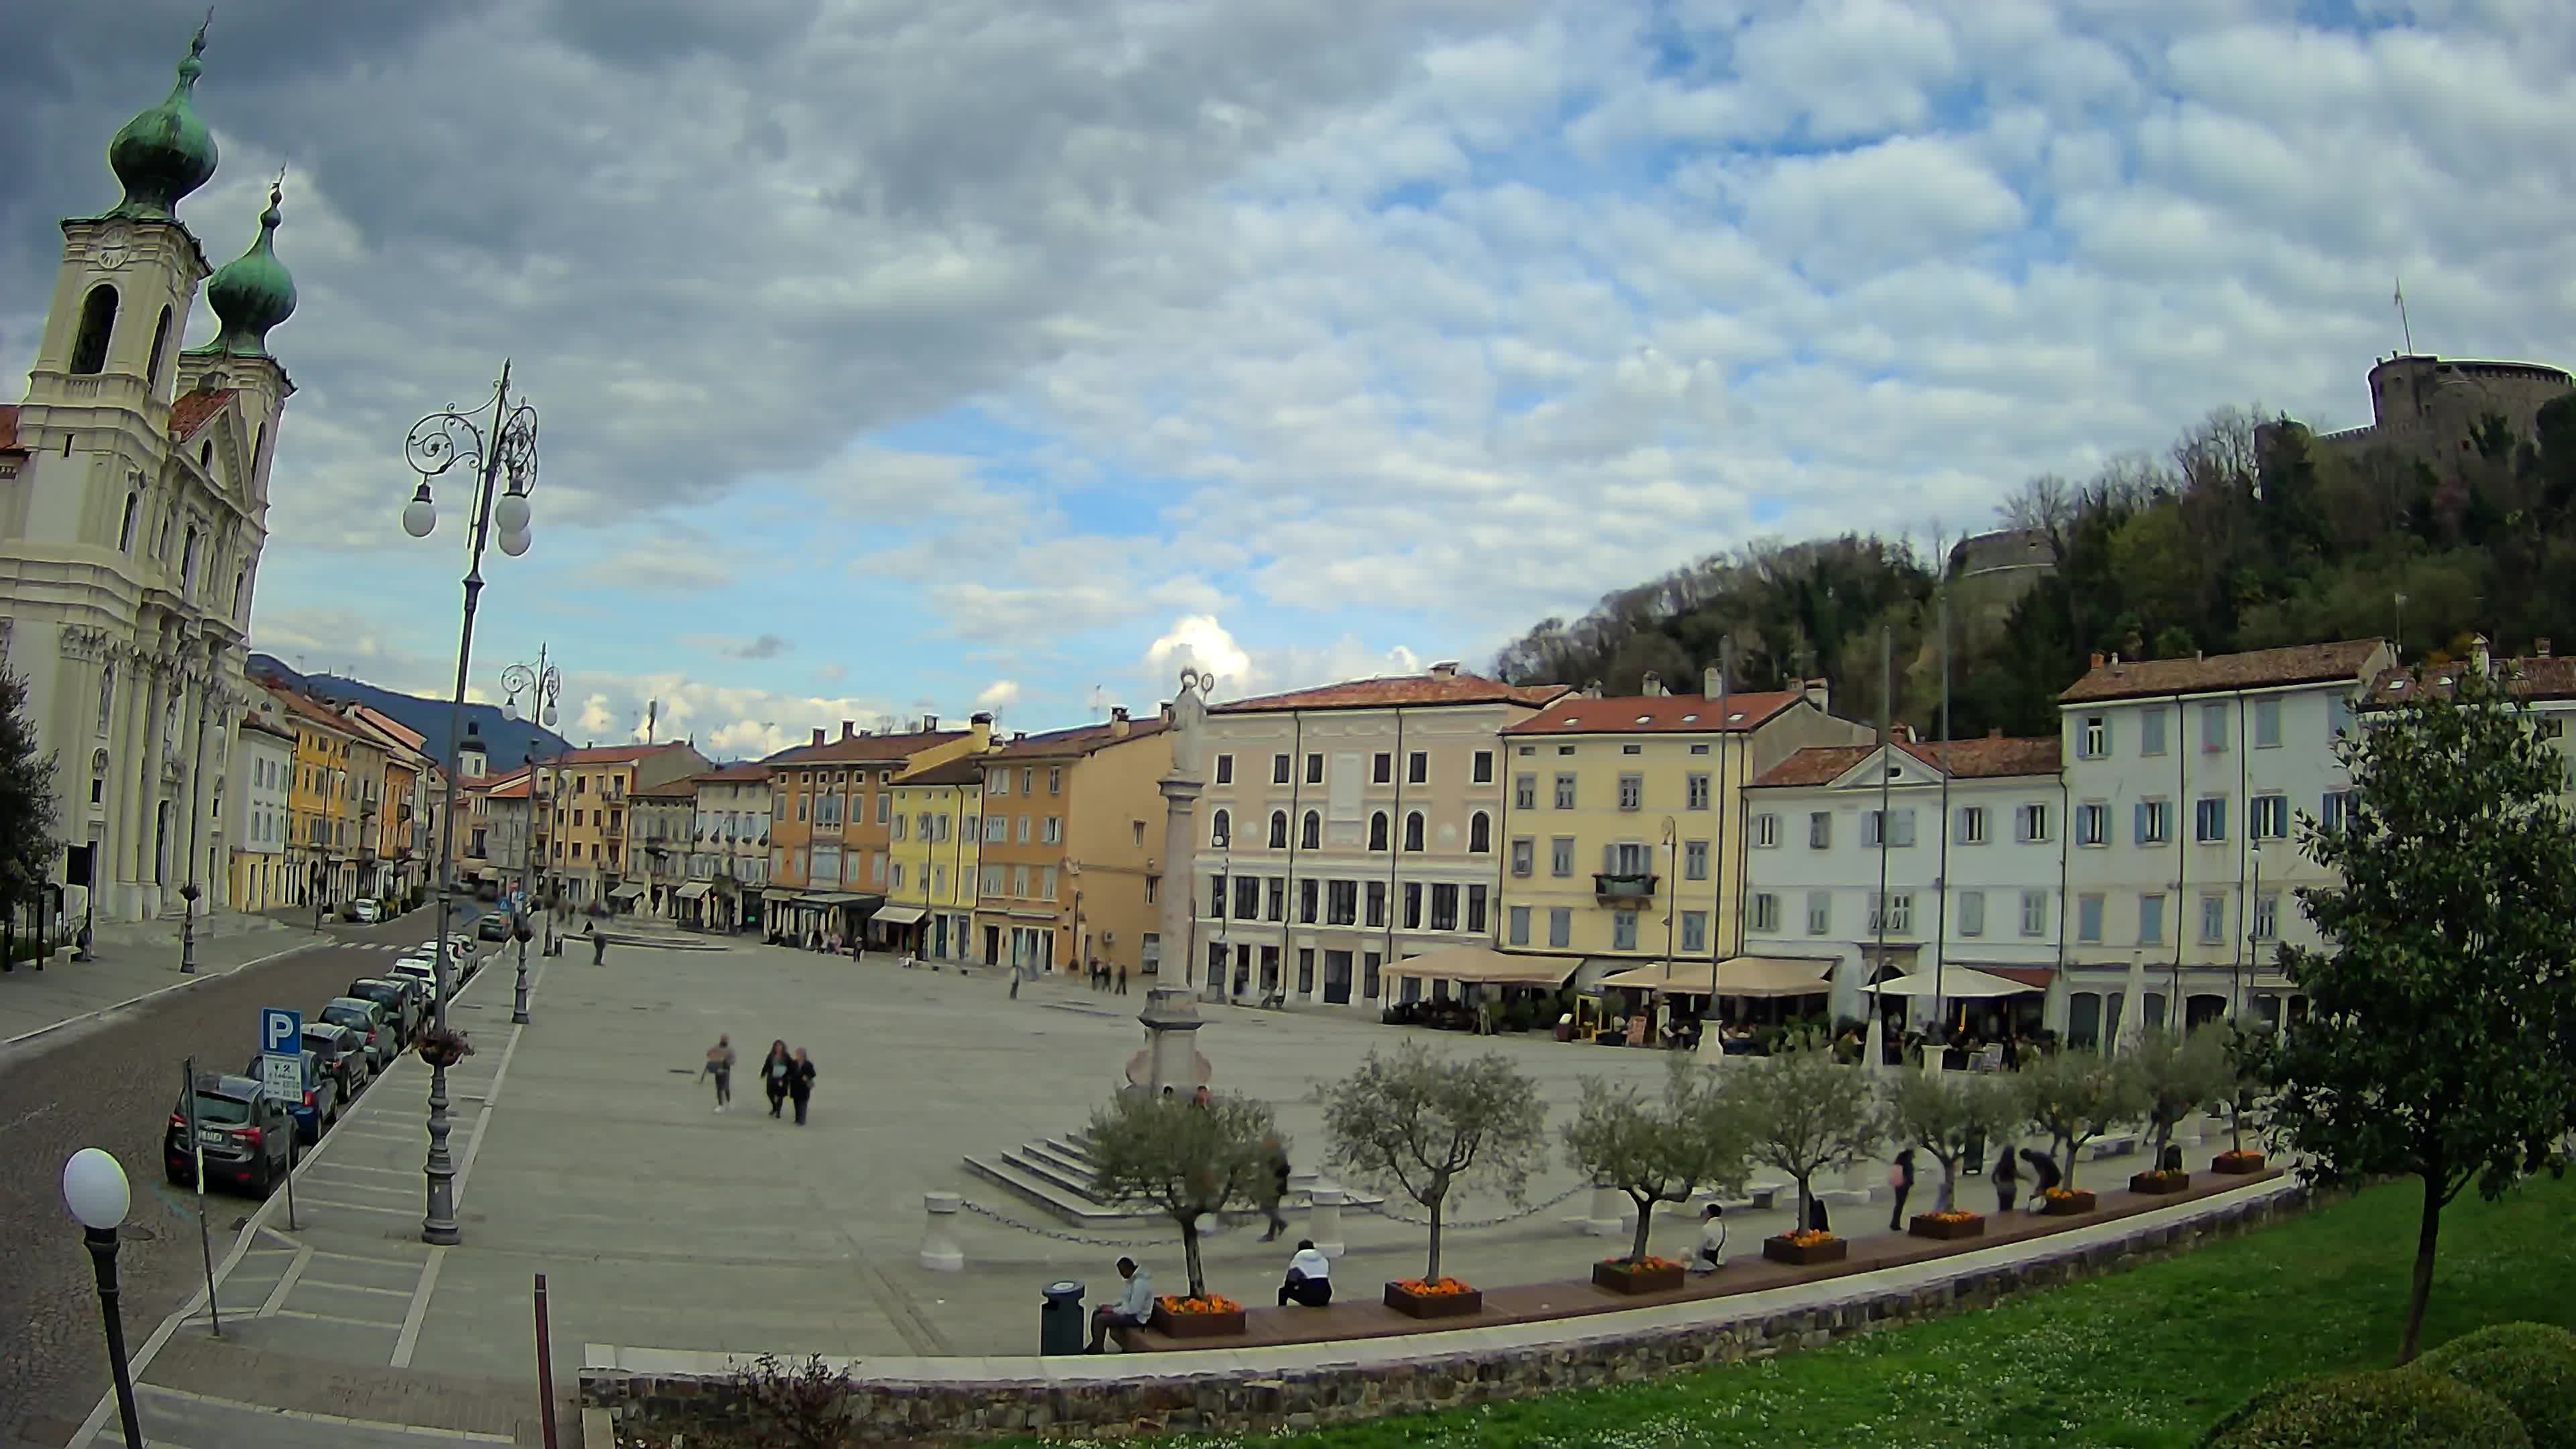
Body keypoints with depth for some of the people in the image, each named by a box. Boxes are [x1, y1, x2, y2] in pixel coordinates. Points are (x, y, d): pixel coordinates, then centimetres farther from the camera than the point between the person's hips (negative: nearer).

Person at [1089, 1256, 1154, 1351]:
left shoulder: (1140, 1283, -28)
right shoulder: (1134, 1277, 4)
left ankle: (1098, 1351, -3)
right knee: (1097, 1312, 10)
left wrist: (1113, 1310, -17)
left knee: (1100, 1319, -17)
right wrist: (1113, 1306, 5)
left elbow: (1133, 1309, -28)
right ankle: (1095, 1345, 19)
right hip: (1131, 1311, 10)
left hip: (1136, 1317, -10)